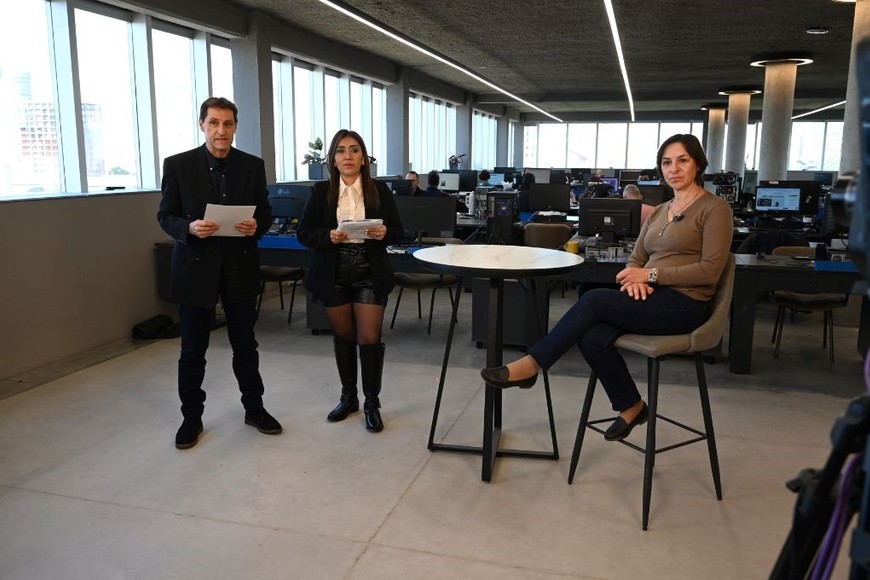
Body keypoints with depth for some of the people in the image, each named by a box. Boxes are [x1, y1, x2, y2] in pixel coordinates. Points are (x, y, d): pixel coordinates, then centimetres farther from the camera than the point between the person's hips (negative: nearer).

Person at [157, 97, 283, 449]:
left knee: (245, 344, 13)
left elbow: (265, 212, 8)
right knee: (192, 350, 8)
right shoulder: (178, 165, -3)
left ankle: (254, 408, 29)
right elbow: (165, 216, 0)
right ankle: (192, 417, 24)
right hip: (196, 267, -1)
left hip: (240, 267, 2)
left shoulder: (253, 165, 3)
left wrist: (256, 226, -15)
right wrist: (189, 227, -21)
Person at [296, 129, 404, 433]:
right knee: (343, 336, 13)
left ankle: (372, 403, 13)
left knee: (369, 338, -2)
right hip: (334, 273, 1)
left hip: (370, 273, -1)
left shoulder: (379, 189, -1)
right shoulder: (321, 191, -1)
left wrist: (384, 233, -17)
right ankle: (348, 397, 29)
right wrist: (328, 236, -18)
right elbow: (303, 233, 0)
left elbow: (398, 230, 4)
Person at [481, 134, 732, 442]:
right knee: (591, 339, -22)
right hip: (653, 299, 7)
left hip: (685, 304, -6)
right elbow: (636, 260, 14)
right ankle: (631, 407, 0)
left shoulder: (714, 208, -4)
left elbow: (710, 271, -13)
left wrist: (652, 274, -16)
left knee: (593, 300, -26)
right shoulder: (659, 211, 18)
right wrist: (636, 279, -10)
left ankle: (531, 364, -17)